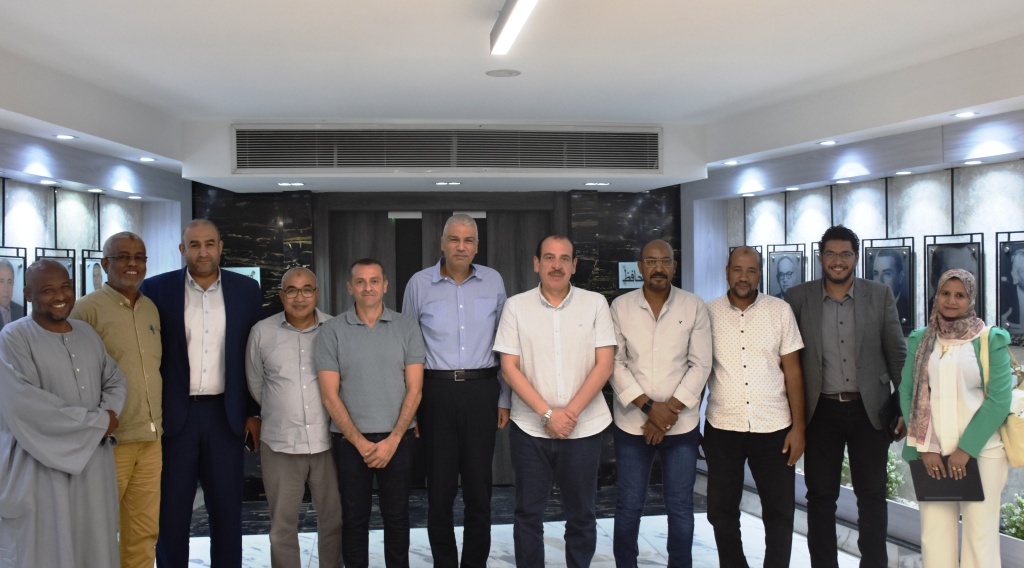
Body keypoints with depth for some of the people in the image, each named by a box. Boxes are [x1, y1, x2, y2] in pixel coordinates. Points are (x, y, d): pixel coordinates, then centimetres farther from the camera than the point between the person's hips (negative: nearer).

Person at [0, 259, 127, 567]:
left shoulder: (86, 332, 11)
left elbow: (115, 381, 14)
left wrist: (109, 415, -9)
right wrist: (97, 421, -15)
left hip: (94, 463, 6)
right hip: (43, 467, -6)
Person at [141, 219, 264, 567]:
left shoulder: (246, 290, 4)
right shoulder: (157, 288, -1)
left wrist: (255, 411, 3)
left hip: (226, 415, 1)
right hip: (173, 415, -1)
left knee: (227, 509, 10)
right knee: (171, 510, 9)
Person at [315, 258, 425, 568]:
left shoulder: (407, 328, 1)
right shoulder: (331, 331, -1)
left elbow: (414, 389, -2)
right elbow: (330, 395, -4)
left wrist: (392, 440, -10)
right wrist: (360, 442, -9)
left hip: (398, 439, 0)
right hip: (349, 440, 0)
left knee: (397, 516, 9)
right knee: (353, 518, 9)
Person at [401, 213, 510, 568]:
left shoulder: (494, 282, 4)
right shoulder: (419, 284, 0)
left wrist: (505, 398, 6)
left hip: (481, 390, 1)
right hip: (436, 391, -1)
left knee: (479, 486, 8)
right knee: (440, 487, 7)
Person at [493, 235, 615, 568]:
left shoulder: (595, 304, 0)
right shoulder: (516, 306, 0)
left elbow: (604, 365, -3)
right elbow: (509, 368, -3)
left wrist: (571, 412, -12)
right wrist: (548, 413, -12)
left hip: (584, 427, 0)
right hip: (530, 428, 0)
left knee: (581, 515, 10)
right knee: (528, 514, 8)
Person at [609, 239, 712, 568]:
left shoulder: (694, 307, 0)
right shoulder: (620, 307, -1)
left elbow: (700, 364, -3)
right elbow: (615, 364, -4)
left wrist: (670, 410, -11)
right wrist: (649, 406, -14)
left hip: (682, 425, 0)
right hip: (632, 424, 0)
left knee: (680, 508, 8)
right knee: (628, 506, 8)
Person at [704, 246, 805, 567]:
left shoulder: (780, 311, 1)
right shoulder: (708, 313, 0)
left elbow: (792, 371, 2)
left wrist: (798, 426, -2)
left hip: (774, 428, 0)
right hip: (722, 428, 0)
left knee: (780, 511, 7)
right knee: (721, 510, 9)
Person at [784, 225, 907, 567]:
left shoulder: (880, 295, 2)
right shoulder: (798, 297, 0)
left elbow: (898, 354, 3)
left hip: (869, 409, 0)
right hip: (821, 411, 0)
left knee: (872, 495, 9)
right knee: (821, 496, 7)